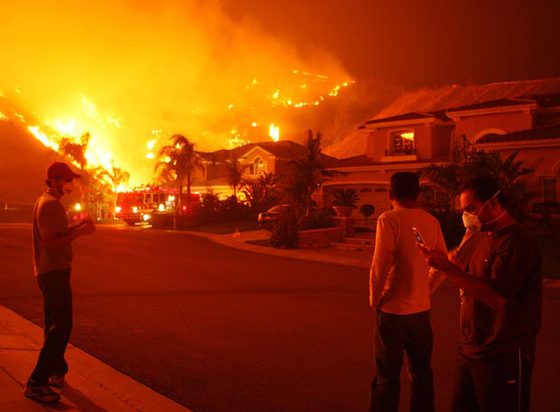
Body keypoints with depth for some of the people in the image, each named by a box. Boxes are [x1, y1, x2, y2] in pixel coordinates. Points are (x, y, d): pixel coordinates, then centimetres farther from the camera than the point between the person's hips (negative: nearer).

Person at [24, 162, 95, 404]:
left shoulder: (45, 202, 16)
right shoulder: (51, 204, -16)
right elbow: (51, 242, -24)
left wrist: (76, 227, 9)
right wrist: (80, 232, -22)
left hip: (48, 272, 11)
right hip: (54, 272, -11)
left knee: (55, 325, 20)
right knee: (60, 327, -10)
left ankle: (56, 371, 34)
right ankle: (36, 383, -9)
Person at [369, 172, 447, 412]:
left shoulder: (389, 219, -14)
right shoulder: (432, 221, 2)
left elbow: (380, 265, -20)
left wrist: (374, 299, -7)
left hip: (393, 310, -5)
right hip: (421, 309, 5)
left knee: (387, 377, 7)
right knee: (422, 372, 19)